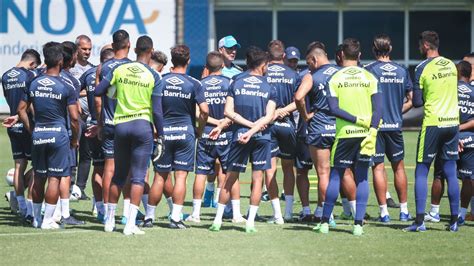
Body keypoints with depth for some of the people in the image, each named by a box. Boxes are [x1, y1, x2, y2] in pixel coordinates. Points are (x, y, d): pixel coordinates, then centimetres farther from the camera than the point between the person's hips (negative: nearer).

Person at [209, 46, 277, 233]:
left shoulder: (236, 84, 4)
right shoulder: (269, 88, 1)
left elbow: (228, 112, -4)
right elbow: (269, 116, -10)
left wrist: (249, 124, -4)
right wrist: (252, 130, -15)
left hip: (239, 136, 1)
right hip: (262, 137, -1)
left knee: (229, 179, 8)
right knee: (257, 179, 4)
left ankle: (218, 220, 9)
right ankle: (250, 222, 0)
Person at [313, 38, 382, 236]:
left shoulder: (335, 79, 0)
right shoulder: (370, 78, 3)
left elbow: (334, 109, -9)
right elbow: (378, 108, -5)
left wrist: (357, 120, -10)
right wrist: (372, 131, -9)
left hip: (344, 133, -1)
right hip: (366, 134, 1)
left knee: (335, 175, 8)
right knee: (362, 178, 6)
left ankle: (325, 221, 10)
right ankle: (358, 224, 1)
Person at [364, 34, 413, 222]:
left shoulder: (369, 70, -7)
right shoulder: (402, 71, 5)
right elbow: (411, 99, 7)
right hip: (395, 125, 3)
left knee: (378, 168, 0)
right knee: (398, 167, 13)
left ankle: (384, 212, -3)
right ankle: (404, 210, 15)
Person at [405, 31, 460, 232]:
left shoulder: (422, 68, -9)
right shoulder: (451, 65, 8)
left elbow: (417, 102, -7)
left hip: (432, 123, -5)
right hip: (452, 122, 5)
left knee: (421, 172, 2)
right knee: (450, 174, 8)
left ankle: (420, 221, -4)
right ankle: (454, 220, 8)